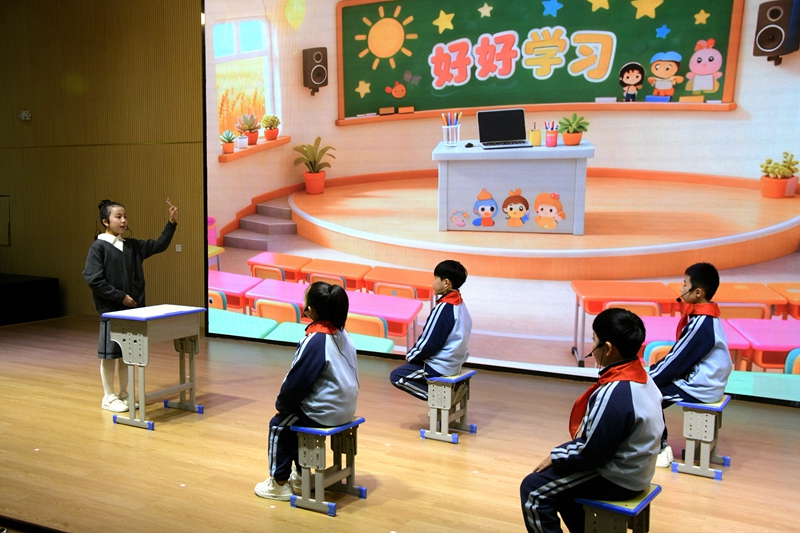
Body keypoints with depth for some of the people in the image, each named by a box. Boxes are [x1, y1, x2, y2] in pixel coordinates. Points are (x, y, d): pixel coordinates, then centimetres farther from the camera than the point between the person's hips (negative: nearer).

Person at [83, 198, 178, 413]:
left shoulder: (132, 246, 9)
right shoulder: (98, 247, -8)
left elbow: (159, 245, 10)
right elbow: (93, 279, -15)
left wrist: (172, 223, -2)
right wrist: (121, 297, -15)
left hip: (133, 309, 6)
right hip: (110, 311, -6)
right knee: (109, 354, 4)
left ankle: (124, 394, 26)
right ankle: (109, 397, 17)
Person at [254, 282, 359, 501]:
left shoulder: (315, 341, -22)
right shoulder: (341, 334, 4)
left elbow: (296, 381, -18)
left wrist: (281, 405, 2)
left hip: (325, 413, -8)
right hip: (345, 408, 8)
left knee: (278, 426, 11)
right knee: (295, 417, 27)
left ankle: (279, 483, 19)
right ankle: (301, 474, 36)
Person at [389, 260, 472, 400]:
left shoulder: (444, 308, -24)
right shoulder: (459, 304, 4)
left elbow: (429, 343, -21)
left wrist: (411, 356, -3)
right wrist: (414, 354, 12)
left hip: (440, 367, -9)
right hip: (454, 362, 9)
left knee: (396, 376, 3)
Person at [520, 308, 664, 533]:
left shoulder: (614, 394, -31)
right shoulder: (640, 376, -1)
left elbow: (591, 452, -25)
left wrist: (556, 455, -9)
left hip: (616, 478, -10)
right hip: (632, 469, 10)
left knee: (533, 490, -3)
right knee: (556, 478, 26)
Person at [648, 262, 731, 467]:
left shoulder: (701, 323, -23)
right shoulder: (708, 317, 6)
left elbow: (677, 361, -19)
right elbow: (679, 356, 13)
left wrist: (648, 379, -7)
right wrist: (654, 370, 10)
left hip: (699, 390, -9)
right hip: (707, 383, 9)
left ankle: (659, 449, 4)